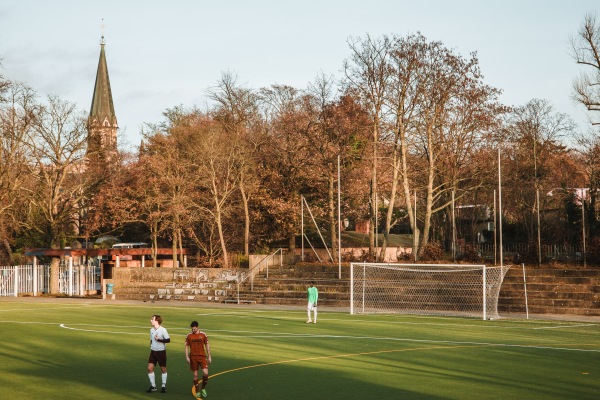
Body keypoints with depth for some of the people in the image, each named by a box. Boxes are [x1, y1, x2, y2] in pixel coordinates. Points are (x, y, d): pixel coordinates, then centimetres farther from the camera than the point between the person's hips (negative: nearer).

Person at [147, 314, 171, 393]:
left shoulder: (163, 330, -14)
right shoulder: (152, 330, 6)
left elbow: (168, 340, -16)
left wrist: (159, 339, -24)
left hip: (161, 351, -5)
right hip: (153, 351, 5)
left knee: (163, 369, 4)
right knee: (150, 368, -3)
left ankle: (164, 386, 16)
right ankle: (153, 386, 8)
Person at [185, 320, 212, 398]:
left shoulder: (203, 334, 0)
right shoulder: (189, 336, 1)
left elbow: (207, 345, 6)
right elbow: (186, 346, 5)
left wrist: (209, 356, 5)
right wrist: (187, 357, -4)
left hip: (202, 356, 0)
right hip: (193, 357, 0)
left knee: (205, 373, -12)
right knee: (195, 375, 3)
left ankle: (203, 388, 12)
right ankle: (197, 392, 15)